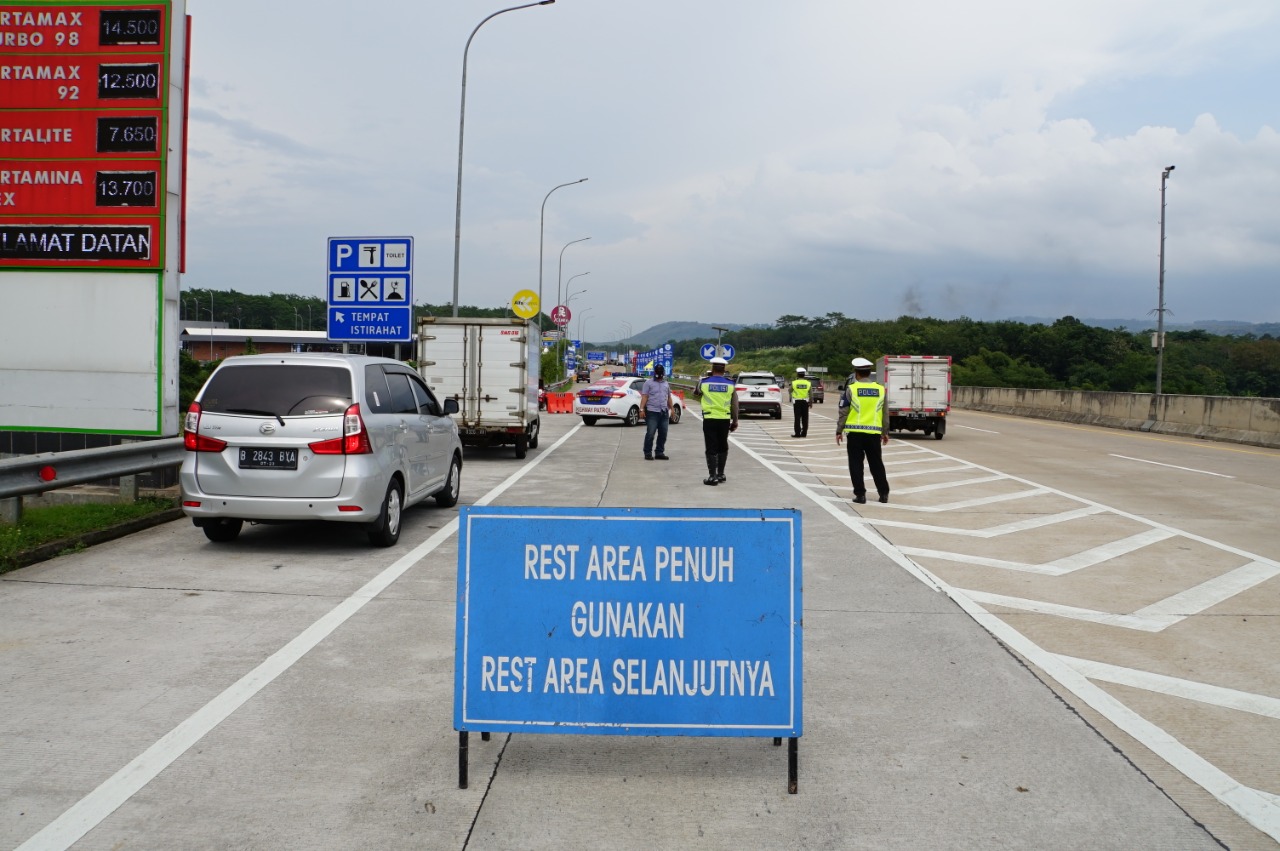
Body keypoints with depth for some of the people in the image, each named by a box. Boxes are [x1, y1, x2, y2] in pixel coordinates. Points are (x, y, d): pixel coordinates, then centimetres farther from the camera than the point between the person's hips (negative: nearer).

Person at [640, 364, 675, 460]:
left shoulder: (666, 384, 19)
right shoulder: (648, 383, 2)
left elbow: (669, 398, 25)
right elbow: (644, 397, -5)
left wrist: (672, 409, 18)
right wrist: (642, 409, -14)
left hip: (664, 413, 5)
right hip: (652, 412, -5)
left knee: (663, 434, 5)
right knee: (650, 433, -7)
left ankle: (659, 452, 13)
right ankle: (648, 453, 0)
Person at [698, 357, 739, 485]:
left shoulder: (704, 382, -3)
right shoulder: (730, 384, 1)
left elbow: (697, 391, 19)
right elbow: (735, 405, 4)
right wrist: (735, 421, 13)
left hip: (709, 419, -2)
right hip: (725, 420, 2)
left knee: (711, 448, 0)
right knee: (722, 447, 17)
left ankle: (712, 476, -3)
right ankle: (720, 474, 24)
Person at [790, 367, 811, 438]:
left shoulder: (794, 383, -7)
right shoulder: (808, 383, -1)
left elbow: (790, 391, 7)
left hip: (796, 402, -2)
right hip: (805, 402, 2)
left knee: (797, 418, 0)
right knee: (805, 418, 8)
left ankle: (797, 433, -3)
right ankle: (804, 433, 10)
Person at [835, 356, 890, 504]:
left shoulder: (851, 389, -5)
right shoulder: (880, 389, 5)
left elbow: (843, 412, -4)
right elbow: (885, 413, 10)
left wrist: (839, 431, 5)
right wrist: (885, 432, 20)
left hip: (855, 432, -3)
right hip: (874, 432, 3)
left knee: (856, 464, 5)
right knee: (877, 464, 12)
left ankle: (860, 494, 2)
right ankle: (884, 493, 14)